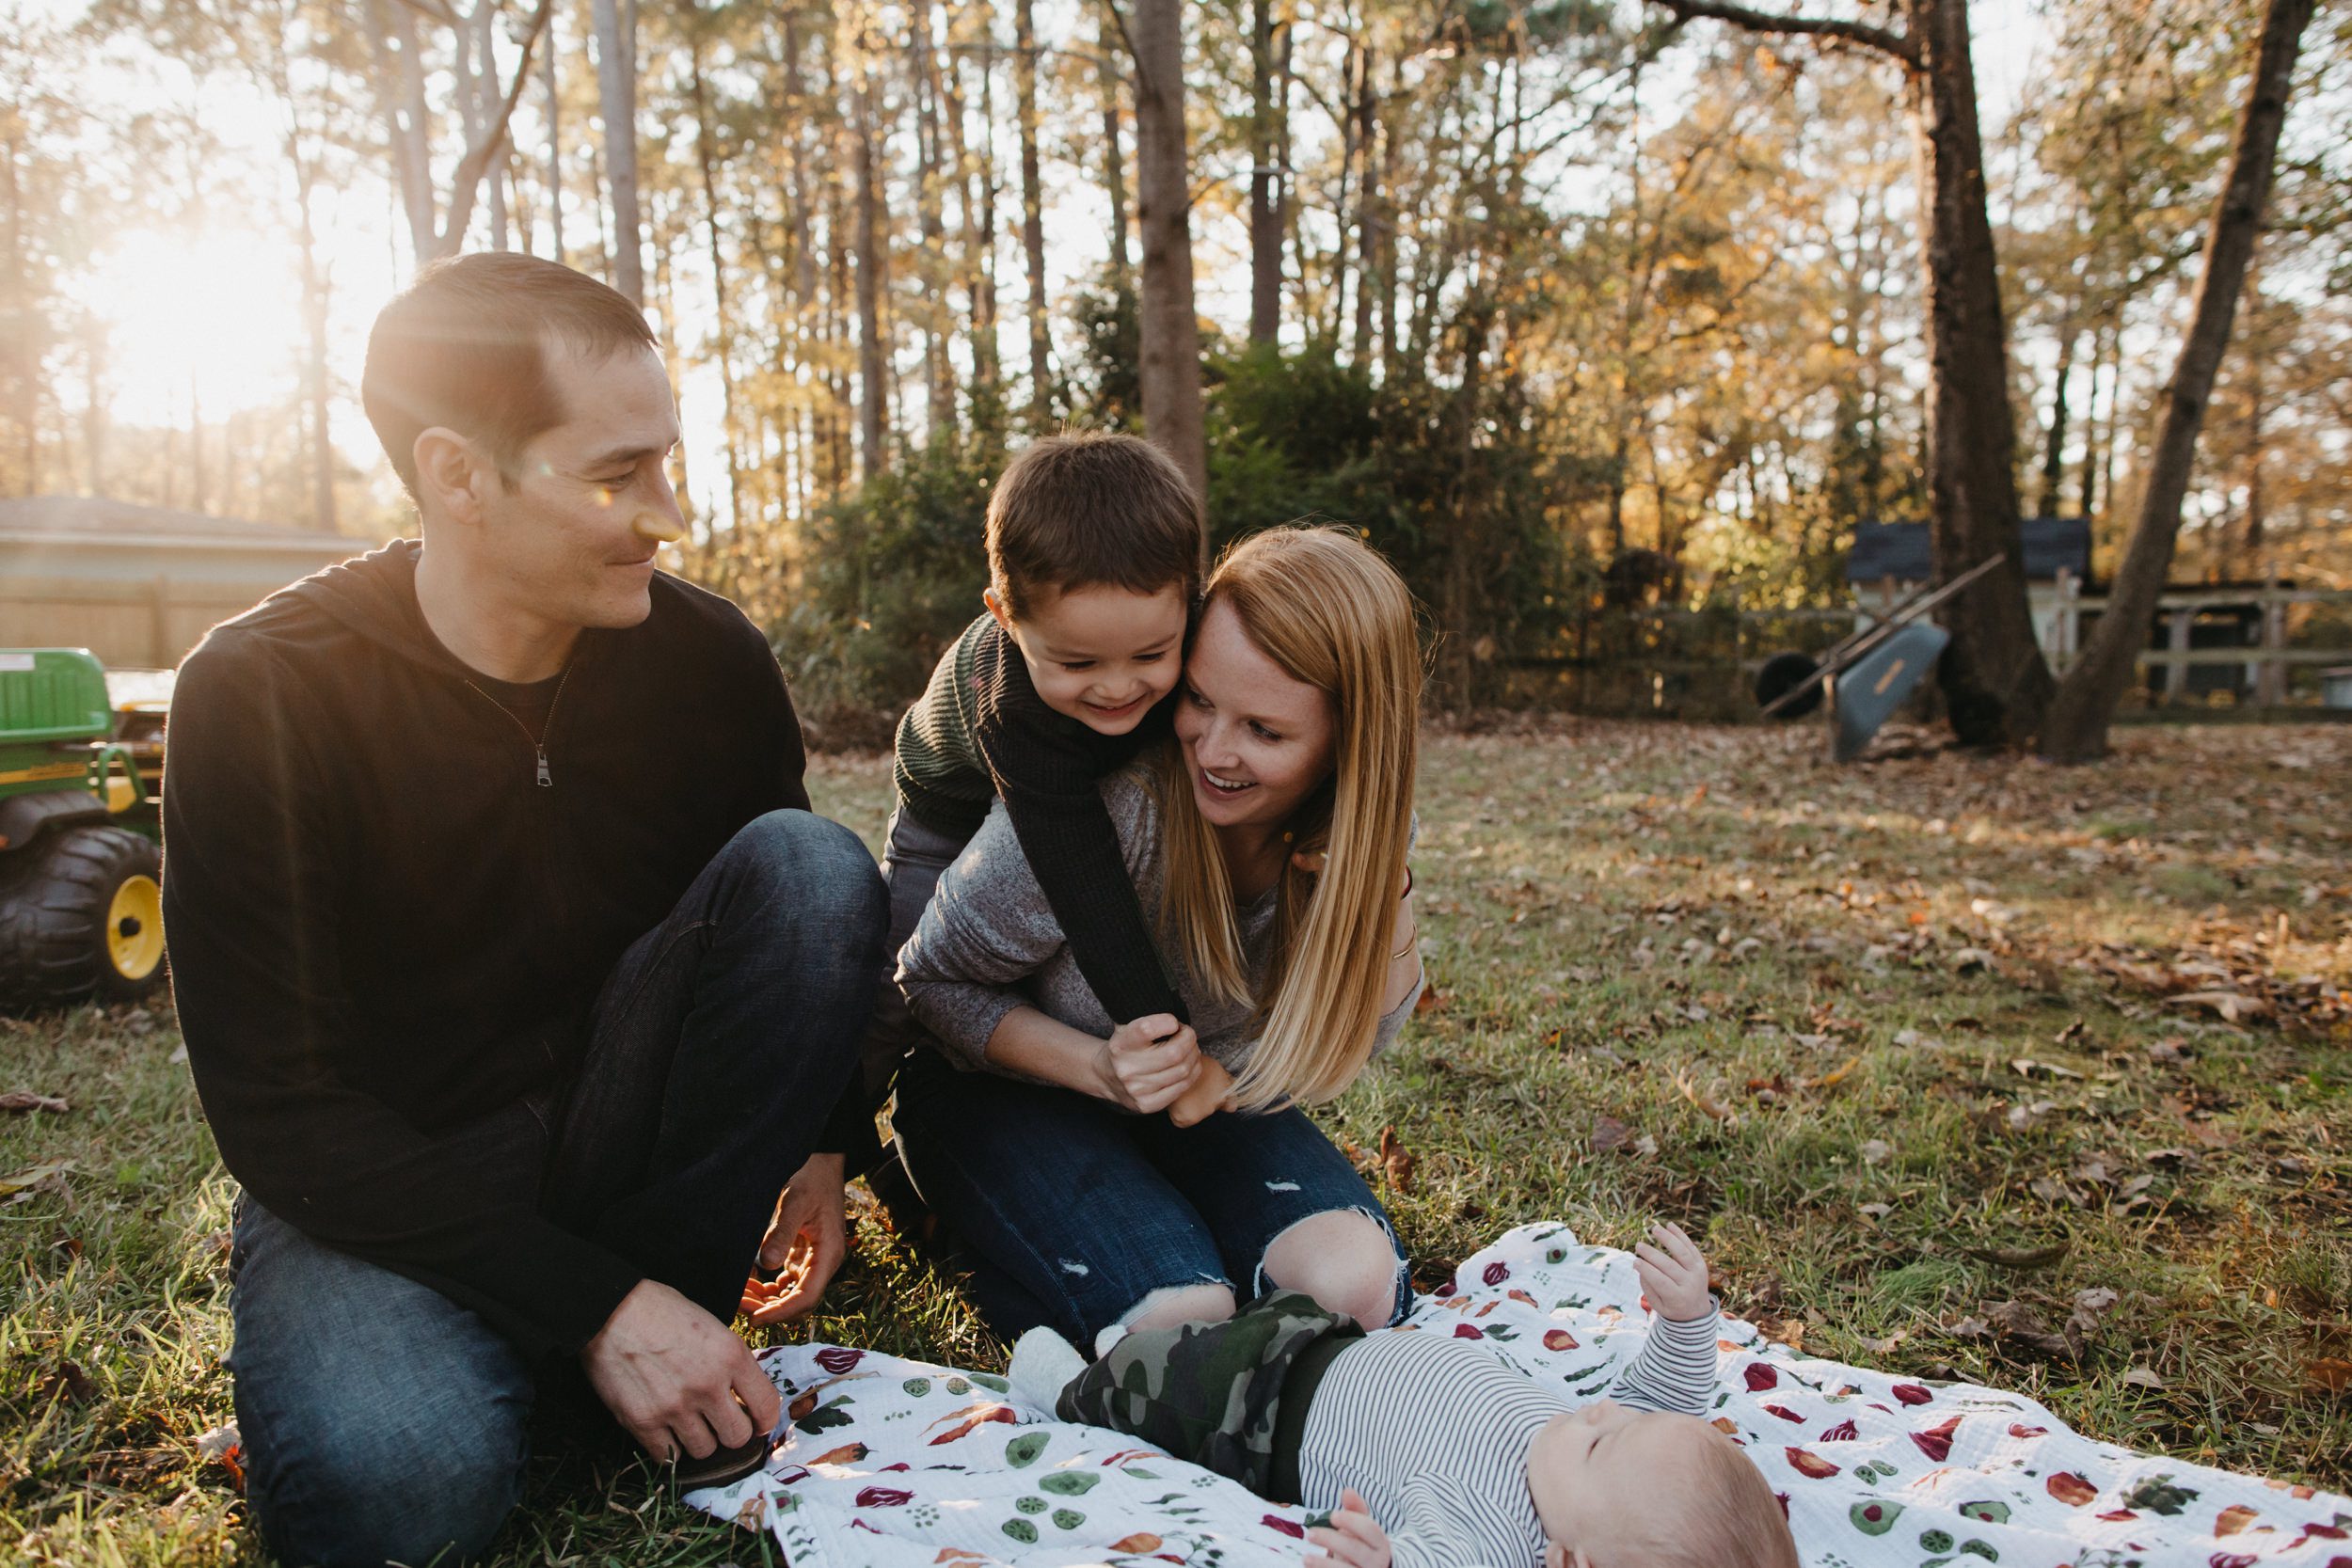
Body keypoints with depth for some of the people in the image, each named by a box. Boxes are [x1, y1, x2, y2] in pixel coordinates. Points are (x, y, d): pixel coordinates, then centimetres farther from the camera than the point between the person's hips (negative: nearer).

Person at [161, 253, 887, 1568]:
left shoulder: (710, 658, -9)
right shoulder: (261, 695, -17)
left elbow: (794, 922, 7)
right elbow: (279, 1110, -18)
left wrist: (813, 1149, -6)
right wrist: (593, 1301, -24)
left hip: (618, 1142, 4)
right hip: (384, 1185, -3)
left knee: (814, 862, -20)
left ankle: (667, 1359, -13)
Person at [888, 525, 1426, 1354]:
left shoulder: (1359, 824, -17)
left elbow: (1366, 1027, -3)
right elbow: (934, 982, -15)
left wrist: (1385, 901, -24)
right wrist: (1099, 1068, -31)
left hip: (1204, 1093, 4)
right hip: (1002, 1088, -4)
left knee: (1353, 1281, -22)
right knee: (1180, 1315, -28)